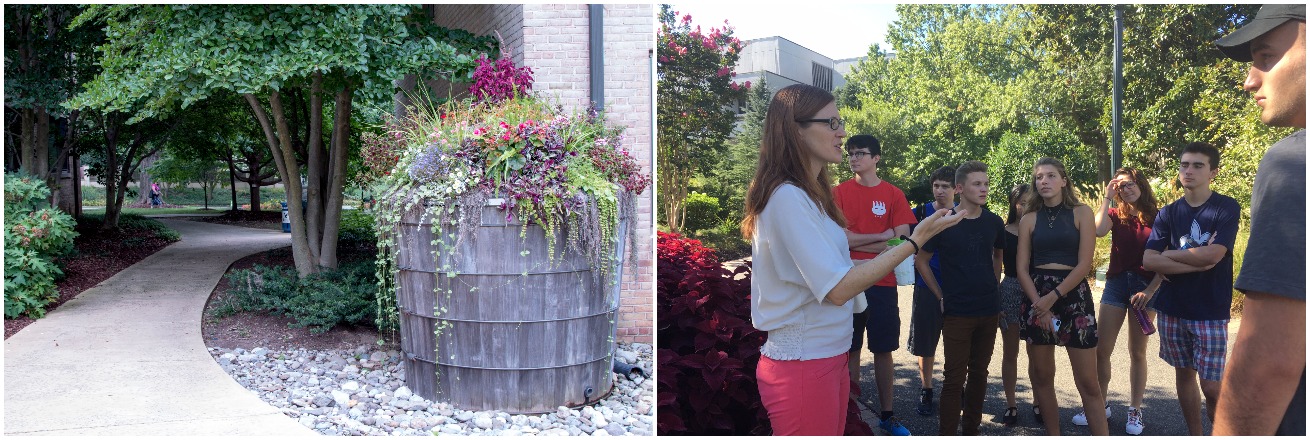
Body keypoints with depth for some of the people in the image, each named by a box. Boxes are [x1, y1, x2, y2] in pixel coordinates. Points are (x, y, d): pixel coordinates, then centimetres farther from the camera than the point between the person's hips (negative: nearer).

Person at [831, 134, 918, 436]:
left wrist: (856, 241, -8)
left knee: (883, 351, 9)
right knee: (851, 350, 6)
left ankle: (887, 415, 20)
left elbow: (902, 241, -6)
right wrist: (883, 236, -8)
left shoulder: (894, 195, 2)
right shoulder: (839, 192, 1)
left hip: (883, 284, 1)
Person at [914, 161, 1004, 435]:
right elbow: (921, 261, 1)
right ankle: (946, 434, 0)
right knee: (954, 377, -4)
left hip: (989, 310, 4)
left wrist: (992, 287, 13)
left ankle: (971, 430, 22)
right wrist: (941, 296, -2)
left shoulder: (994, 223, 4)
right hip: (957, 312, -4)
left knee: (979, 373, 11)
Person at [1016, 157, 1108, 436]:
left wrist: (1053, 297, -13)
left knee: (1088, 382, -5)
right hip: (1036, 298, 3)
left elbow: (1084, 264, -6)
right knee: (1042, 377, 6)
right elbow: (1021, 268, 3)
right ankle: (1053, 436, 17)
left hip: (1073, 295, -3)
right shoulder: (1029, 219, 8)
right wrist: (1039, 304, -10)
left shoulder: (1081, 213, 2)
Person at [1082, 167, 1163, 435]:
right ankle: (1100, 405, 15)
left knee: (1137, 352, 6)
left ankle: (1135, 411, 15)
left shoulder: (1158, 217, 0)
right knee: (1101, 350, 0)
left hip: (1146, 286, -2)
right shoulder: (1116, 214, 6)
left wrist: (1150, 291, -13)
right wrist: (1107, 198, -10)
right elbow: (1098, 230, -18)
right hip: (1116, 283, 2)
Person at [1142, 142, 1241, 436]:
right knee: (1184, 374, 12)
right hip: (1172, 309, 4)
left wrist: (1169, 254, -5)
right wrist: (1196, 263, -14)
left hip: (1211, 311, -4)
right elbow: (1149, 261, -5)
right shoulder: (1168, 213, 5)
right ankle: (1194, 435, 25)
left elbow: (1212, 255, -18)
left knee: (1212, 387, -6)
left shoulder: (1227, 208, -5)